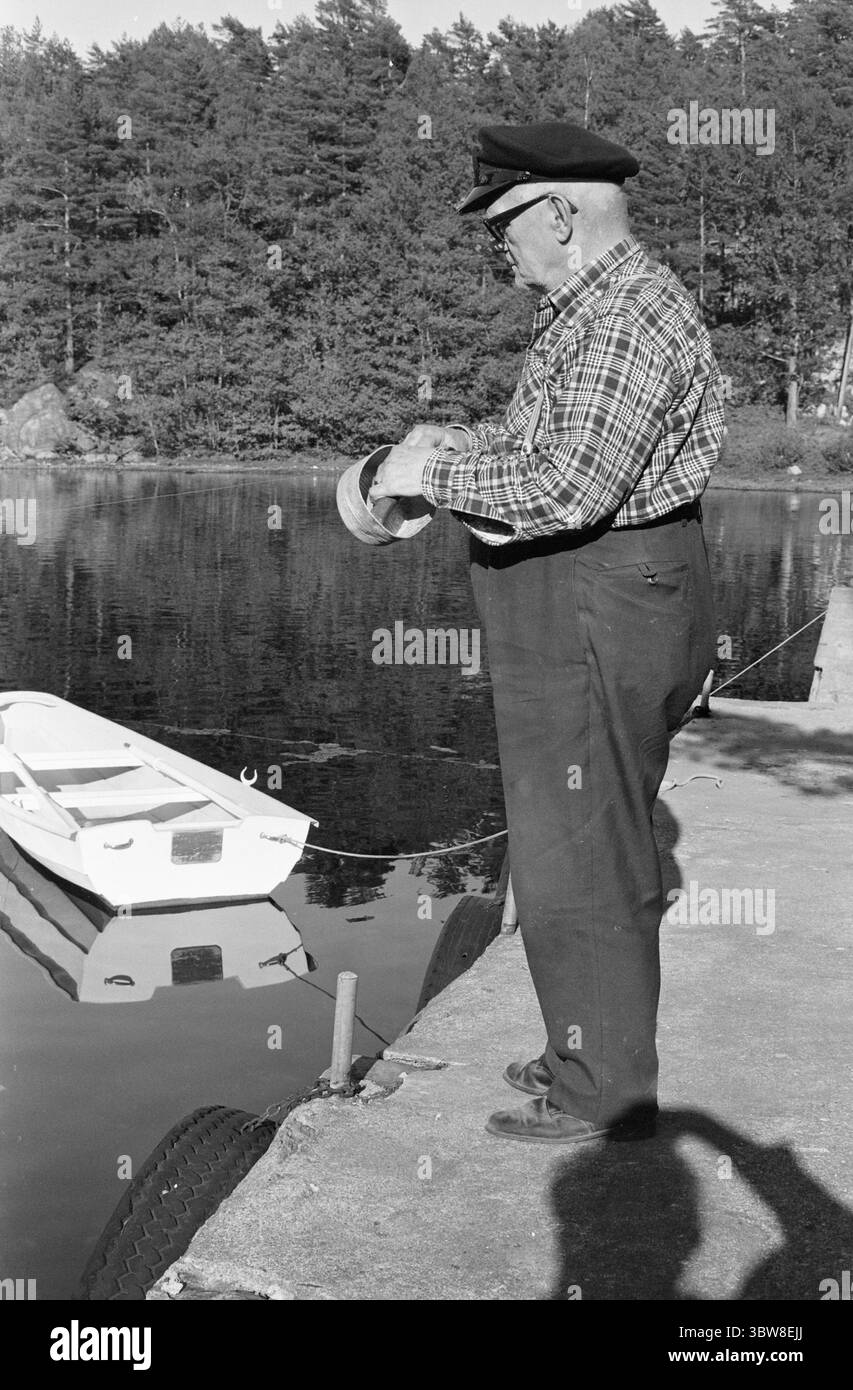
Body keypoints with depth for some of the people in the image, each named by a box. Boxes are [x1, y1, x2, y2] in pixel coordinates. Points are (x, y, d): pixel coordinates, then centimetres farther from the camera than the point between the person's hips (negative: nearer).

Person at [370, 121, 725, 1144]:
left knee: (578, 857, -3)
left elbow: (572, 486, -28)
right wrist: (462, 442, 11)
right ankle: (593, 1054, 31)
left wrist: (438, 474, -17)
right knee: (598, 845, 18)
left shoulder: (626, 318, -19)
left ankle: (605, 1094, 10)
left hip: (601, 609, -11)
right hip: (588, 608, 11)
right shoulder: (591, 305, 16)